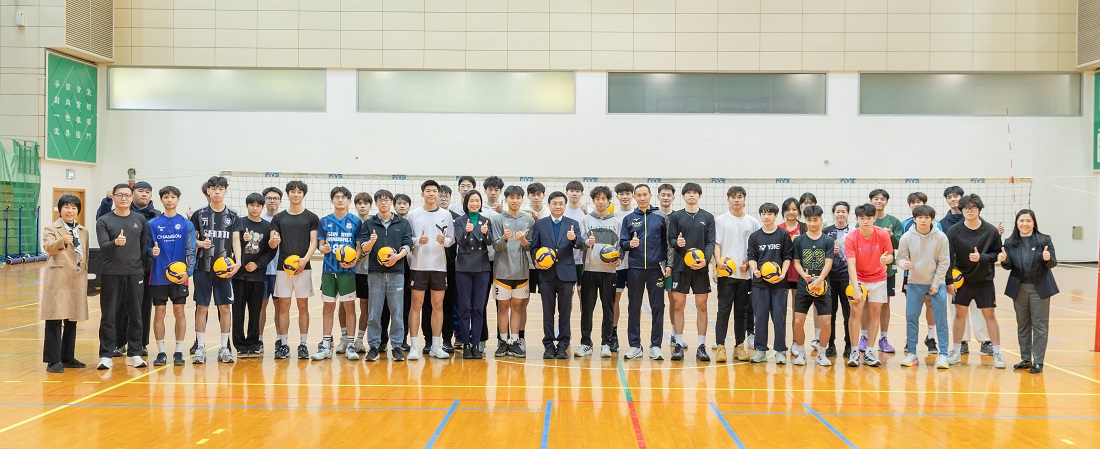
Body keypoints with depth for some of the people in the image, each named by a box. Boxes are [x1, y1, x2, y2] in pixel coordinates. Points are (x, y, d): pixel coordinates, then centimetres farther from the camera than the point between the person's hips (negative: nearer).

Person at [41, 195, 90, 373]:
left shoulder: (84, 231, 16)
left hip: (77, 281, 5)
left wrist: (87, 277, 15)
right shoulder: (51, 229, 1)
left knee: (72, 321, 11)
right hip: (58, 280, -5)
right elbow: (48, 247, -18)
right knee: (54, 321, -6)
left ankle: (68, 358, 20)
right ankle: (52, 361, -3)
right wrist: (62, 241, -38)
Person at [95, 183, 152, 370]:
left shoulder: (140, 220, 8)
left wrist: (137, 261, -1)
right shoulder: (104, 221, 0)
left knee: (135, 316, 7)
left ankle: (134, 354, 15)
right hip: (111, 274, -2)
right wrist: (115, 243, -30)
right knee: (108, 316, 1)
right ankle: (105, 356, 7)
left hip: (135, 274, 2)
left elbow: (145, 246, 11)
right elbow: (103, 247, -11)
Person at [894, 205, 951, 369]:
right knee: (911, 318, 4)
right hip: (914, 284, 1)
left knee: (941, 320, -1)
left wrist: (936, 284, -8)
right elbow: (900, 258, 1)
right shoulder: (907, 237, -6)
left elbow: (944, 263, -5)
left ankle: (943, 354, 5)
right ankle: (912, 354, 13)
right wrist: (904, 264, -23)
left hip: (936, 283, -1)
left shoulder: (941, 237, -9)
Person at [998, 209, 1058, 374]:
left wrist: (1048, 258, -29)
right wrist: (1004, 260, -21)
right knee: (1022, 325, 10)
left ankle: (1038, 362, 5)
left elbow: (1053, 263, -6)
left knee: (1039, 325, 0)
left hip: (1040, 288, -3)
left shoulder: (1044, 240, -4)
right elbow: (1009, 266, 1)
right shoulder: (1010, 242, 3)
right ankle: (1026, 359, 20)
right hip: (1019, 288, 3)